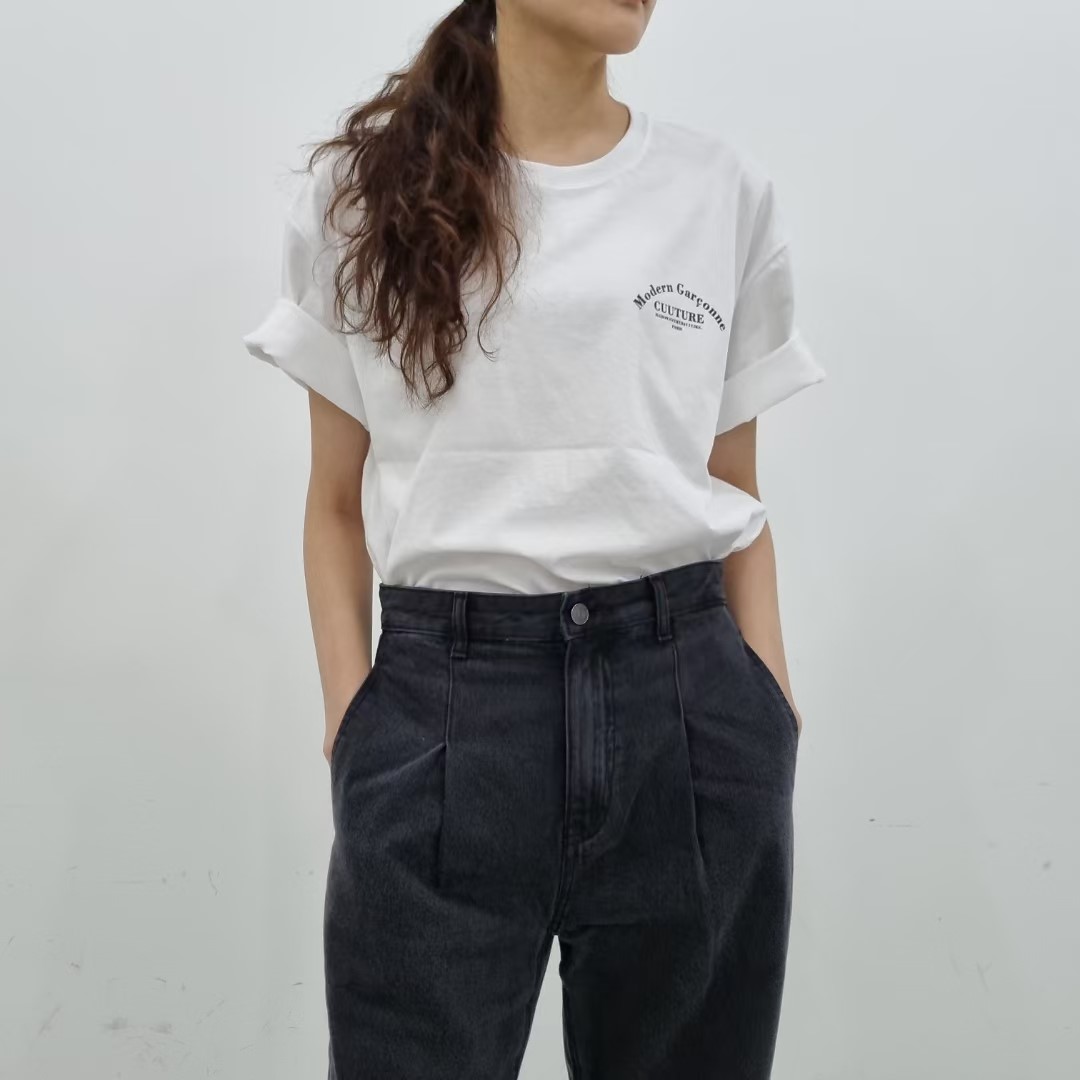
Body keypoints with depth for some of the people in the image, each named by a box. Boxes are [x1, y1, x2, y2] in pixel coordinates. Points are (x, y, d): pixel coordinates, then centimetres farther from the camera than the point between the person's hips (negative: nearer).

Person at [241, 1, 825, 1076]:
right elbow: (338, 503, 6)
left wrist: (774, 718, 3)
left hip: (686, 702, 2)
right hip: (442, 706, -1)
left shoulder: (728, 191, 6)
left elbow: (738, 498, 10)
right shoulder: (360, 189, 4)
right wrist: (351, 719, -5)